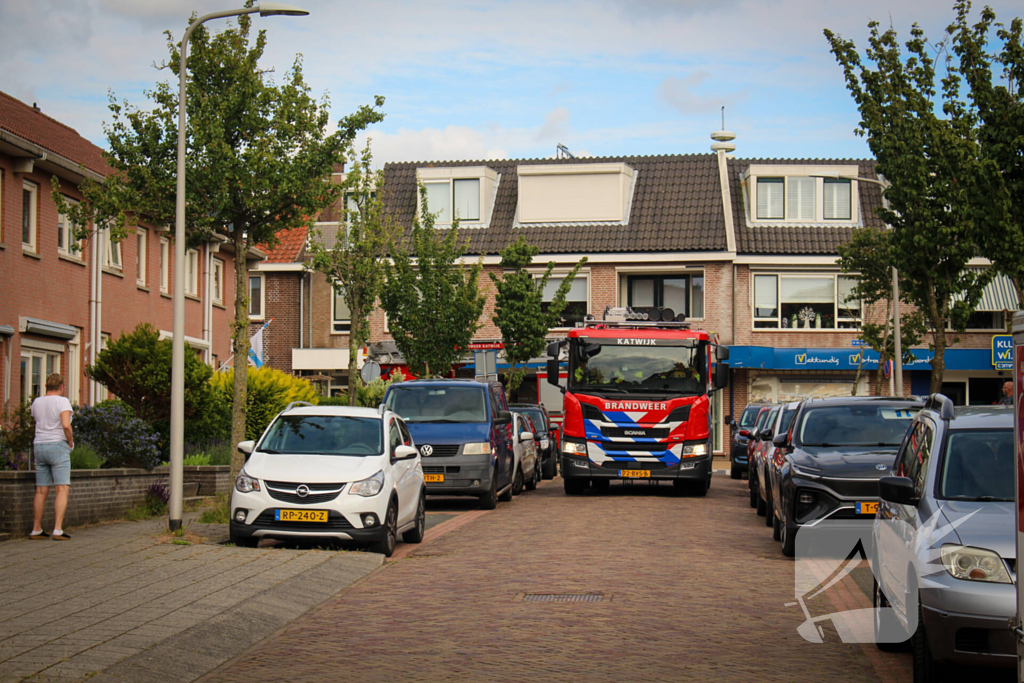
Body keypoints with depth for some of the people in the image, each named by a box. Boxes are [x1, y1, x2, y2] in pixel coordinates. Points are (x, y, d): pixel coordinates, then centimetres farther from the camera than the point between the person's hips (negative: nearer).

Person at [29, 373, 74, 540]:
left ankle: (36, 529, 12)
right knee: (63, 489, -7)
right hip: (58, 445, -6)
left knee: (41, 491, 10)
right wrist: (70, 442, -6)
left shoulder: (37, 402, 10)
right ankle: (57, 530, -16)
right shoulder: (62, 401, -8)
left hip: (39, 446, 6)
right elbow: (66, 425, -20)